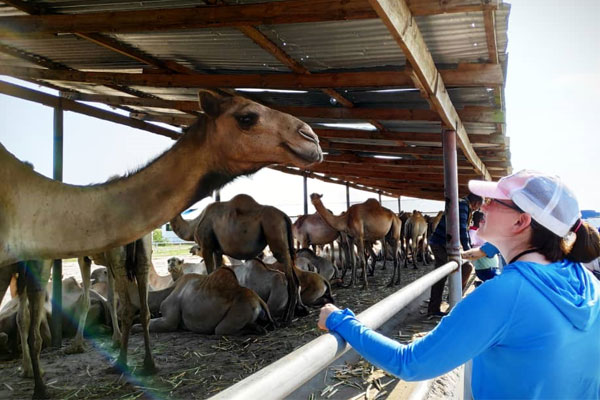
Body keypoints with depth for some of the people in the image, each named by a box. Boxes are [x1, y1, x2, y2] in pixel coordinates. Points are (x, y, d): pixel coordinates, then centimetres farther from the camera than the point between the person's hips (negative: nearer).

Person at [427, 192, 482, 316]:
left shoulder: (463, 205, 21)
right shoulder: (463, 204, -11)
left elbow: (464, 229, 28)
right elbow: (462, 229, -18)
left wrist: (469, 247, 30)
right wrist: (467, 249, -15)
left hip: (437, 244, 10)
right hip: (441, 244, -10)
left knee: (440, 277, 11)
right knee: (467, 266, -7)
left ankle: (433, 308, 16)